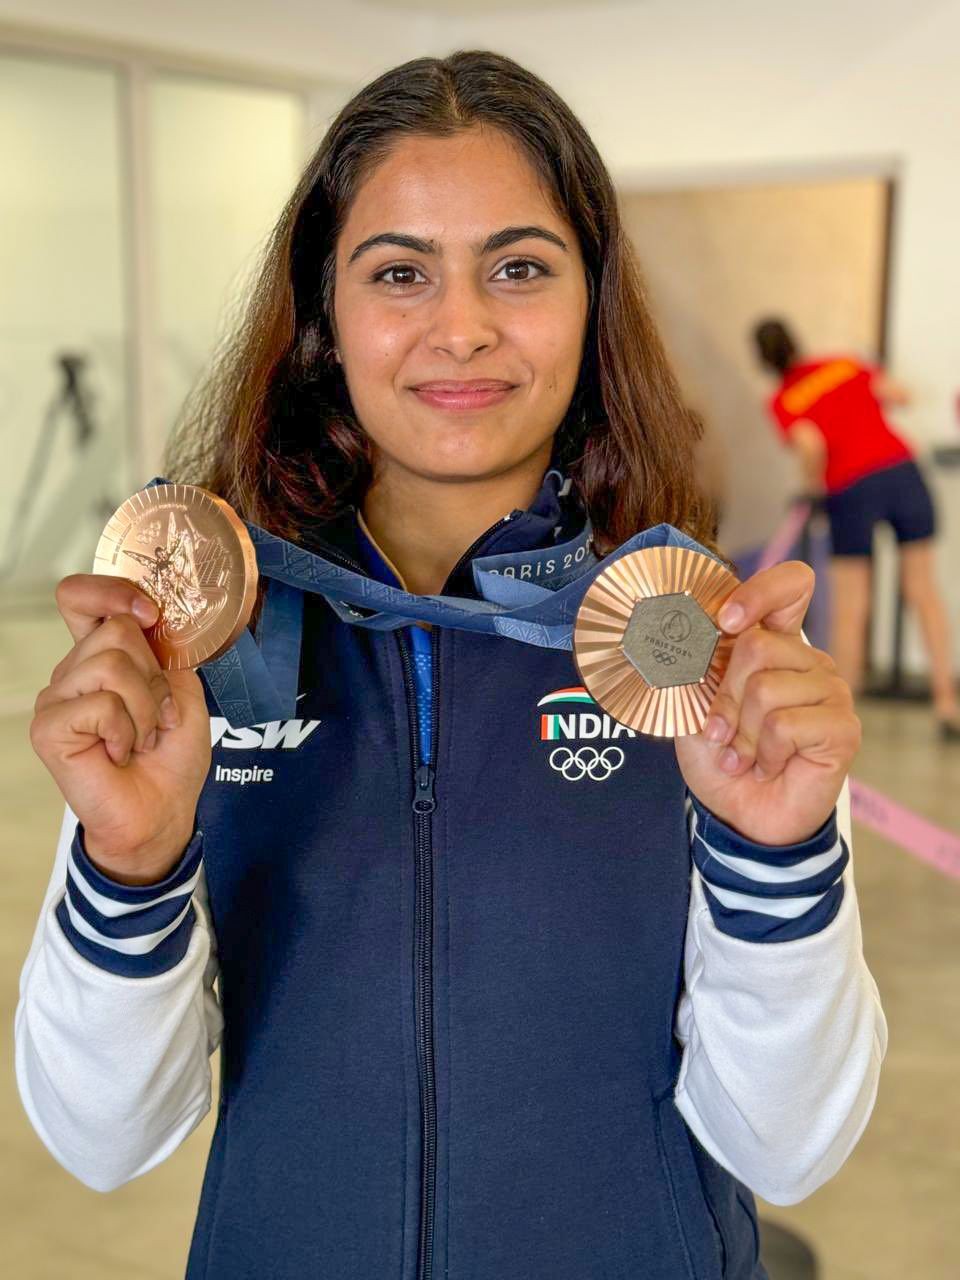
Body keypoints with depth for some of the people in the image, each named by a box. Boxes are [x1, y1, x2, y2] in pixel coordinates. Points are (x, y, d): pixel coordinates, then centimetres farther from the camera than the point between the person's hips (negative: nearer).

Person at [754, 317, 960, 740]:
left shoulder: (781, 402, 2)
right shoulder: (846, 365, 13)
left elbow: (811, 445, -13)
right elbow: (898, 395, 7)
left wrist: (813, 482, 6)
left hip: (851, 488, -3)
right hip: (902, 468, 3)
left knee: (849, 607, 7)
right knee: (923, 590, 11)